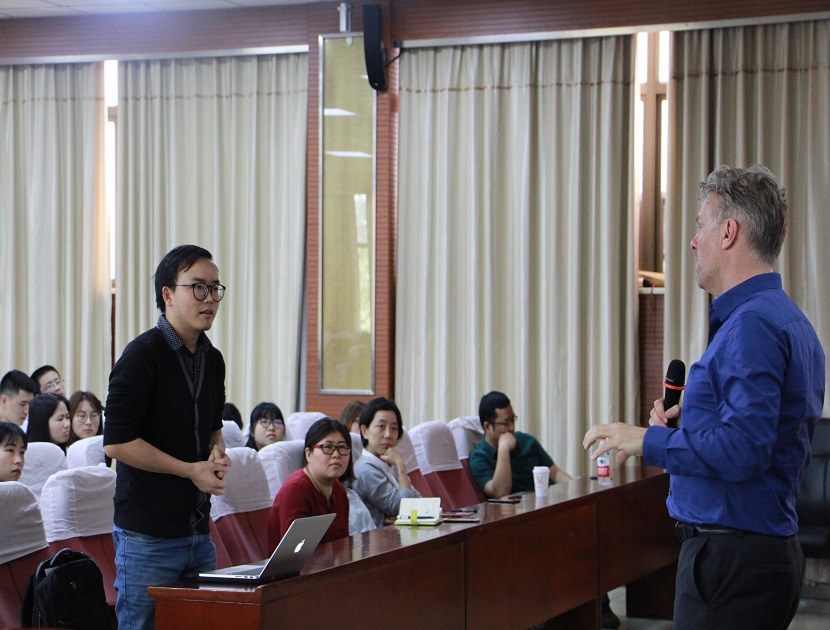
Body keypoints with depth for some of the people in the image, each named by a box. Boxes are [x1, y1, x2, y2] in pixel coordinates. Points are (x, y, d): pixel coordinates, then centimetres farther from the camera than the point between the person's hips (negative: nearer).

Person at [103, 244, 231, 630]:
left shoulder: (212, 359, 12)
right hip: (147, 536, -7)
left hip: (199, 532, 7)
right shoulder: (143, 355, -11)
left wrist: (218, 453, 4)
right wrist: (191, 469, -14)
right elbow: (116, 442, -17)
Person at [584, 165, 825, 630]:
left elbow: (743, 450, -26)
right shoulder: (788, 320, 15)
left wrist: (648, 440, -16)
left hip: (732, 557, -10)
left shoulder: (751, 325, -18)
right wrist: (689, 425, 16)